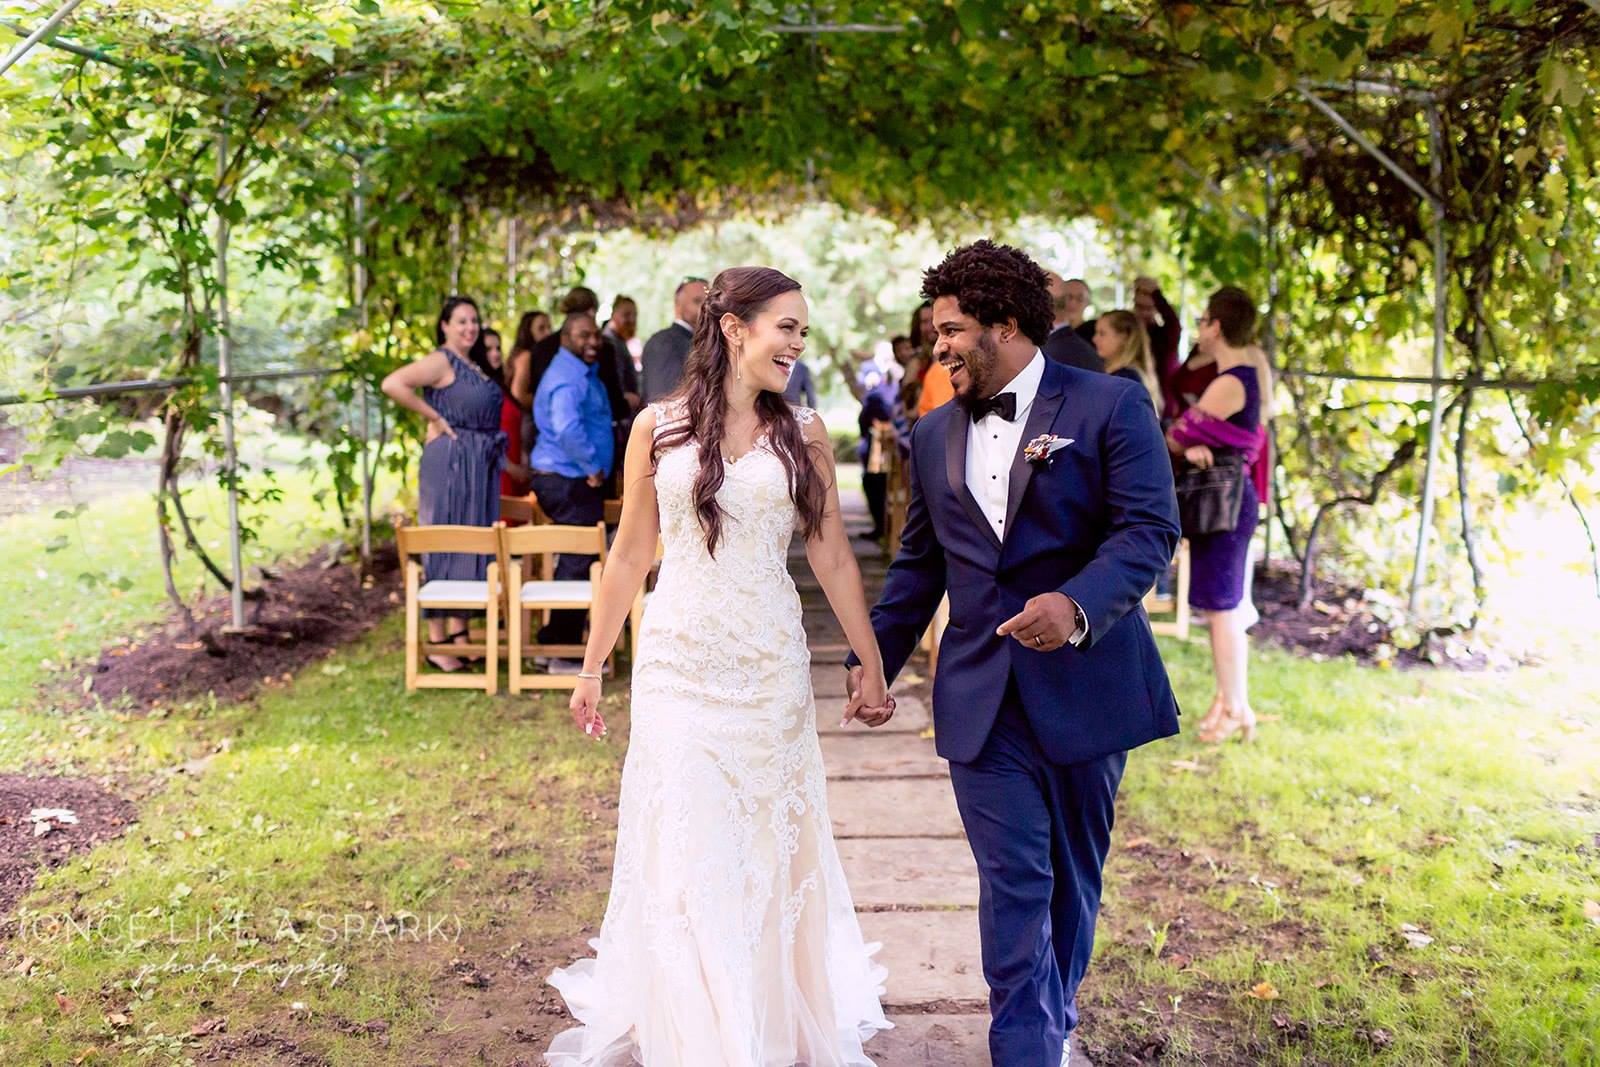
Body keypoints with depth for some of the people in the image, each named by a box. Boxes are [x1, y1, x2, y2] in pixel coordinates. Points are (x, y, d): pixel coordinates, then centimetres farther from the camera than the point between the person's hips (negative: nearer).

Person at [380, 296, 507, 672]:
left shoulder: (477, 365, 15)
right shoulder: (441, 361, -10)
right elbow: (392, 384, -23)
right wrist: (434, 418, -17)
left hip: (481, 465, 9)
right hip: (450, 462, -9)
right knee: (445, 546, -4)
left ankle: (459, 633, 23)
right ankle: (436, 642, 2)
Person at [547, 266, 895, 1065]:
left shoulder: (803, 432, 1)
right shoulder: (658, 427, 0)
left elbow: (832, 558, 4)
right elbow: (629, 556, 5)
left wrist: (872, 666, 5)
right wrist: (592, 667, 7)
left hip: (770, 669, 1)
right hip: (677, 664, 0)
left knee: (769, 848, 11)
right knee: (680, 855, 5)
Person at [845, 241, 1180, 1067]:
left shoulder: (1109, 405, -5)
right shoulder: (934, 434, 11)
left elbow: (1149, 529, -14)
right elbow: (918, 564, 17)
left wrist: (1078, 605, -30)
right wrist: (876, 656, 10)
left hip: (1085, 684, -2)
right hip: (980, 696, 2)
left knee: (1072, 877, 14)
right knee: (1013, 885, -2)